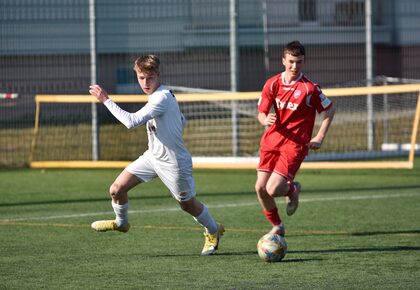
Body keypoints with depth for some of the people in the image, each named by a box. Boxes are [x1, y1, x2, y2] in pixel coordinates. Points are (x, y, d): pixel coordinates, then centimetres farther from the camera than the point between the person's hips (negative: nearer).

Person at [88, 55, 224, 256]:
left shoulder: (162, 98, -27)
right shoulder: (161, 95, 3)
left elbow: (131, 121, -34)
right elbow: (182, 120, 18)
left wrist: (106, 100, -30)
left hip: (173, 162, -8)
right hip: (153, 156, 8)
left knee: (188, 204, 11)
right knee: (117, 189, -1)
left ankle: (213, 231, 37)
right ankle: (121, 222, 27)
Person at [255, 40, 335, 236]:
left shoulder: (309, 88, -9)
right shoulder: (272, 84, 1)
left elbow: (329, 110, 3)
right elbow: (261, 113, 6)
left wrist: (319, 138, -3)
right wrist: (266, 120, -18)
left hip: (295, 144, -5)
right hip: (272, 140, 5)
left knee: (273, 189, -18)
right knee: (260, 187, -3)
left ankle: (293, 190, 19)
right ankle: (277, 227, 21)